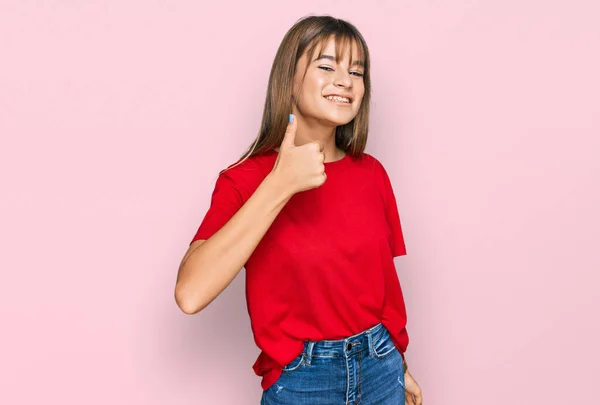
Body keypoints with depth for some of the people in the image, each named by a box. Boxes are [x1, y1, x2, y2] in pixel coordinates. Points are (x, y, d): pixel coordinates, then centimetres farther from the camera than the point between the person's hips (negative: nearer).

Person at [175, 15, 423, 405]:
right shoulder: (245, 179, -14)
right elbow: (190, 294, -28)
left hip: (380, 366, 4)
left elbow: (383, 276, 7)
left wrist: (400, 365, 14)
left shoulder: (372, 173, -2)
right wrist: (279, 185, -31)